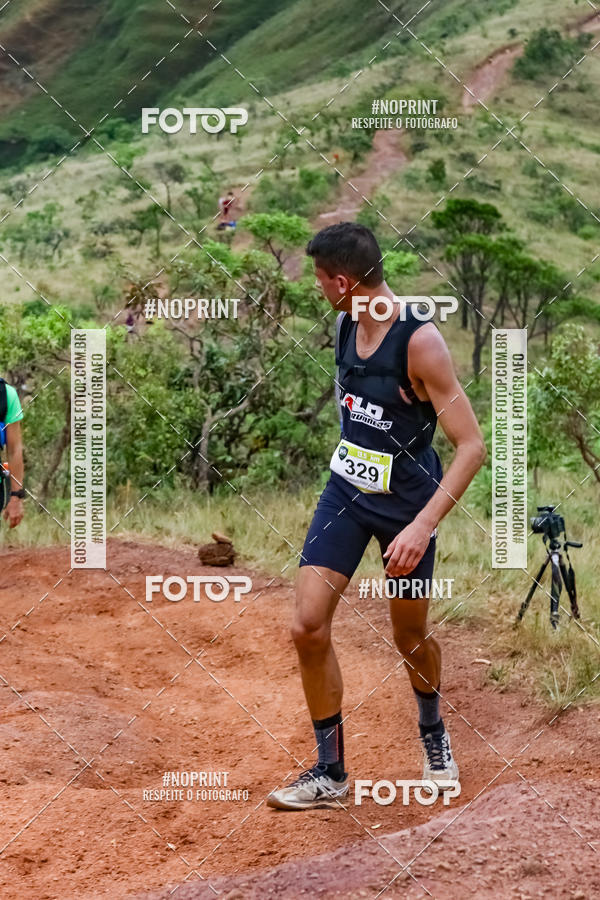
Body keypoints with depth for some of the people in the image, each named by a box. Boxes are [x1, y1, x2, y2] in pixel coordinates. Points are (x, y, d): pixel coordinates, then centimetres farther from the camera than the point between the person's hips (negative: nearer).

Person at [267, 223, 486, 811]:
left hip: (406, 504, -5)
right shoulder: (347, 326, -3)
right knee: (308, 628, -7)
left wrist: (423, 525, -30)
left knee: (411, 639, 11)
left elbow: (472, 445, -25)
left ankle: (434, 733, 41)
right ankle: (329, 774, 4)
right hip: (346, 490, 5)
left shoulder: (419, 341, -23)